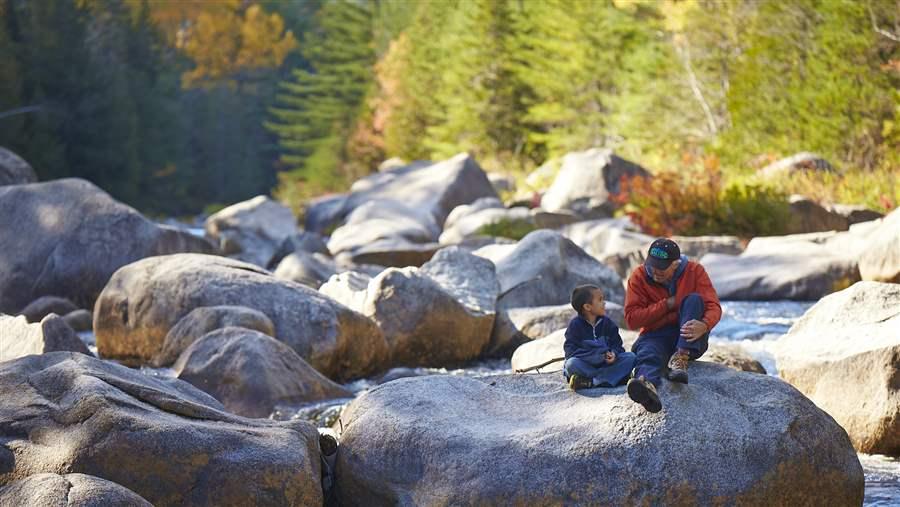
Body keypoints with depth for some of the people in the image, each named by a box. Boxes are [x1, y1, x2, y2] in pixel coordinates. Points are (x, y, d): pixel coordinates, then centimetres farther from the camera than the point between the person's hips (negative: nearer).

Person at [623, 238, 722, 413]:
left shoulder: (694, 271, -2)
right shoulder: (639, 276, -1)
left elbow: (714, 307, -10)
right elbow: (631, 319, -7)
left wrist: (704, 325, -33)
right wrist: (667, 305, -13)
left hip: (689, 339, 1)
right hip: (656, 336, -1)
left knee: (694, 299, -25)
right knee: (648, 353, -37)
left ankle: (681, 358, -40)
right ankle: (647, 384, -74)